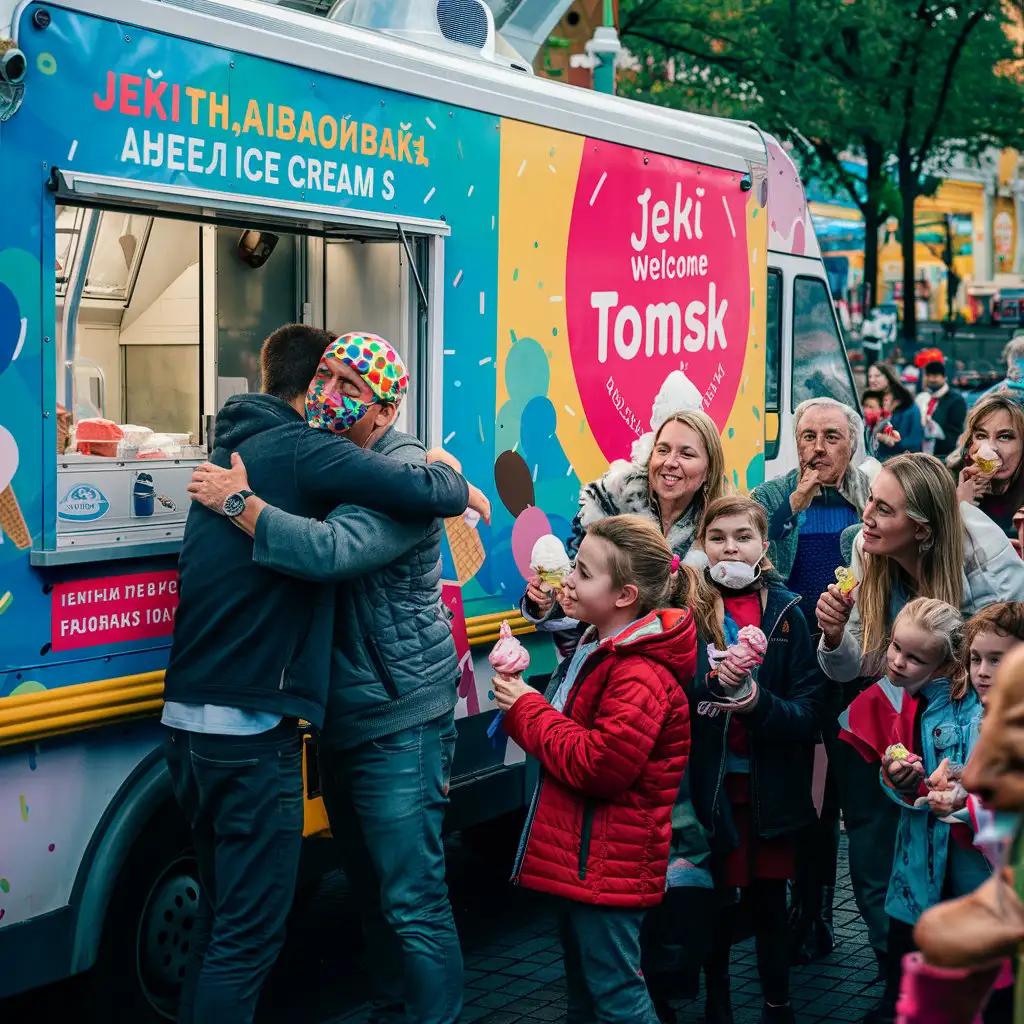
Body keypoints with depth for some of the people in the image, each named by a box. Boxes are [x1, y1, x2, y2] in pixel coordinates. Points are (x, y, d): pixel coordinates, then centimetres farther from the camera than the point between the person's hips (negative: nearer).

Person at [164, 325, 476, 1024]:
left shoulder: (231, 449, 16)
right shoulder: (307, 451, -10)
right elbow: (422, 493, -19)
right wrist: (457, 485, 1)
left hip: (188, 720, 9)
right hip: (252, 730, -9)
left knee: (222, 915, 19)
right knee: (248, 935, -3)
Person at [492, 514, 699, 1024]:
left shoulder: (639, 676, -22)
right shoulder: (595, 650, 11)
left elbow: (599, 765, -28)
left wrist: (528, 710, -17)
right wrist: (522, 701, 1)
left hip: (607, 865, -11)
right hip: (578, 855, 11)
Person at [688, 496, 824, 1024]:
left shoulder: (786, 614, -2)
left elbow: (809, 712, -4)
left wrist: (759, 704, -23)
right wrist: (712, 679, -26)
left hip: (771, 787, 1)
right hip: (709, 783, 0)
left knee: (768, 901, 11)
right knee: (716, 901, 7)